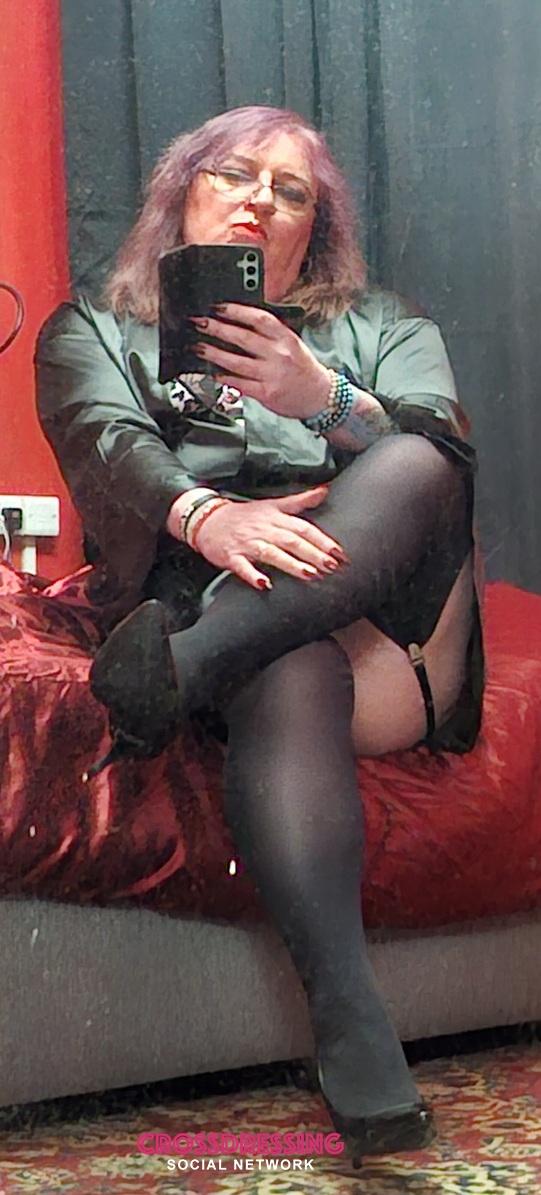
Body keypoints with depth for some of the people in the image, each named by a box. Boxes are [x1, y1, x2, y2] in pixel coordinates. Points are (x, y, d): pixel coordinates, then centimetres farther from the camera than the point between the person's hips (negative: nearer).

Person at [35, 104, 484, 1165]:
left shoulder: (383, 326, 26)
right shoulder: (94, 331, 23)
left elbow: (445, 454, 4)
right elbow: (107, 446, -2)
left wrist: (323, 400, -20)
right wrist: (208, 514, -27)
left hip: (390, 637, 2)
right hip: (200, 591, -2)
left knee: (413, 464, -28)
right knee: (290, 675, -38)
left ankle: (176, 669, -47)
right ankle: (351, 1031, -54)